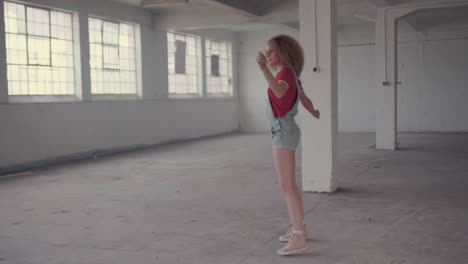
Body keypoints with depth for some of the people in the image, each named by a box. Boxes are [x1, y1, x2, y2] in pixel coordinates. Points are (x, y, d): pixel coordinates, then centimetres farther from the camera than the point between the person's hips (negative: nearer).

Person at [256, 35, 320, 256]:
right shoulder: (290, 74, 15)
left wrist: (264, 69, -47)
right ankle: (299, 228, 28)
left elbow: (279, 92, -36)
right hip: (285, 132, 10)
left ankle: (298, 238, -15)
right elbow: (304, 99, 28)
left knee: (286, 186, -13)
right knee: (289, 185, 18)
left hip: (283, 133, -10)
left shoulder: (285, 72, -13)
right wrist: (314, 113, 48)